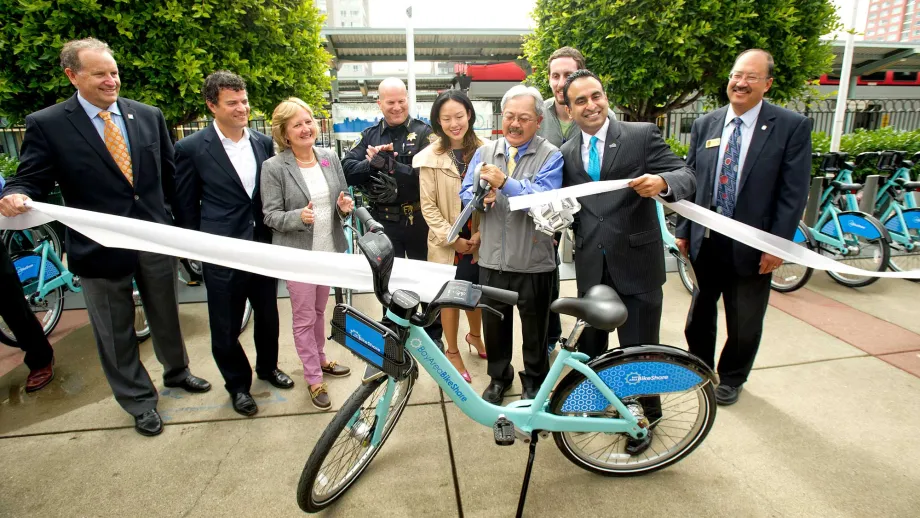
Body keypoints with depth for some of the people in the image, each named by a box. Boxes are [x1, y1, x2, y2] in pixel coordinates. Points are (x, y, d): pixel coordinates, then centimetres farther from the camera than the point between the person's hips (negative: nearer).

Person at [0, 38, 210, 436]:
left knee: (166, 317, 21)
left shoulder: (149, 116, 3)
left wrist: (176, 221, 4)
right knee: (116, 334, 12)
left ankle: (176, 371, 46)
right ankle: (138, 400, 32)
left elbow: (170, 173, 8)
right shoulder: (47, 124, -7)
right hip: (100, 247, -2)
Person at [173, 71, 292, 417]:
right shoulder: (192, 148, -8)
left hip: (264, 247, 4)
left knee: (268, 315, 19)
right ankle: (237, 383, 33)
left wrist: (274, 237, 9)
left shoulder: (263, 143, 2)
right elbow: (186, 207, -1)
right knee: (226, 326, 10)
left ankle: (268, 366, 43)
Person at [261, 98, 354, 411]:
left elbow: (342, 198, 12)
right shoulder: (274, 167, -11)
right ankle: (314, 379, 20)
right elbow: (271, 215, -10)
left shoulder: (330, 157, 3)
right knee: (304, 318, 5)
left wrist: (345, 206, -11)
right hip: (298, 253, -4)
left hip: (329, 249, 5)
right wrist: (299, 217, -28)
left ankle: (319, 359, 40)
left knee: (319, 311, 21)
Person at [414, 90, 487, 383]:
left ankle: (475, 336, 45)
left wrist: (481, 233, -10)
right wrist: (452, 238, -12)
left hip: (479, 240, 2)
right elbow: (428, 206, -7)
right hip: (447, 242, -2)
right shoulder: (430, 157, -7)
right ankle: (452, 352, 30)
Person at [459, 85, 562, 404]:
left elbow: (545, 199, -21)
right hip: (492, 259, 4)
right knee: (493, 323, 17)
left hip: (533, 262, -3)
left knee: (534, 328, 14)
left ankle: (534, 381, 37)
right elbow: (465, 194, 4)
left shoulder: (550, 156, -7)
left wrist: (505, 182, -29)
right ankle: (498, 376, 40)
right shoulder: (485, 152, 7)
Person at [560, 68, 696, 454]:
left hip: (636, 262, -3)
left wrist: (662, 182, -31)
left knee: (639, 347, 8)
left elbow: (686, 176, -10)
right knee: (590, 343, 18)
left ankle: (644, 417, 32)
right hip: (590, 264, 4)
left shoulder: (642, 135, -3)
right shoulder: (567, 153, 9)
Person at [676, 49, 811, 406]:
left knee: (744, 321, 13)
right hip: (705, 240, 3)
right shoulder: (705, 125, 4)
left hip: (751, 246, -3)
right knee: (700, 313, 17)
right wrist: (683, 230, 3)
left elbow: (793, 192, -9)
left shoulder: (792, 127, -6)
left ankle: (730, 379, 37)